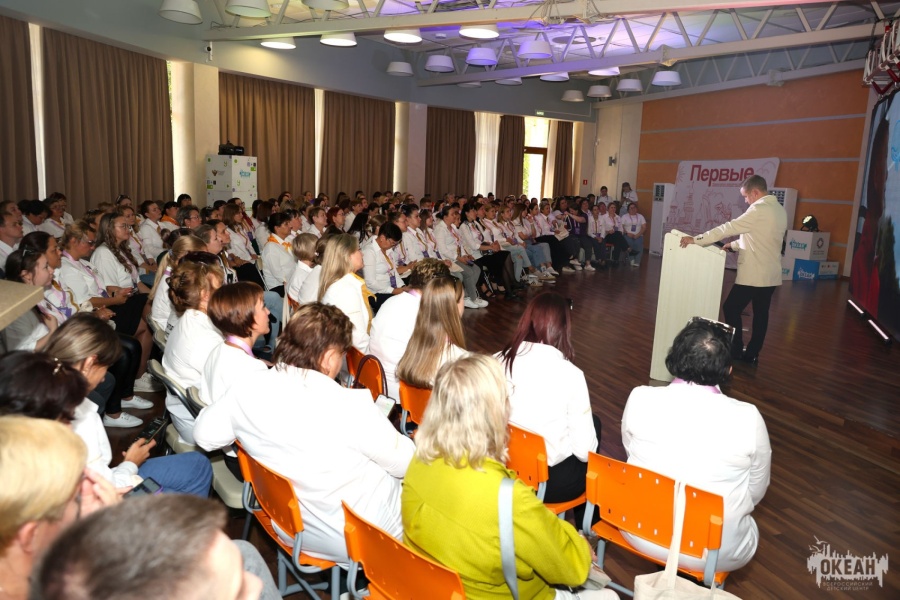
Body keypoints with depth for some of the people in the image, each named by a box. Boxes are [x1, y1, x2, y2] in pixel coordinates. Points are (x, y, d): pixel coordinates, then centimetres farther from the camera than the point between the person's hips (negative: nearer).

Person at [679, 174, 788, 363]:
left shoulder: (759, 210, -17)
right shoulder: (779, 210, 11)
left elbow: (729, 228, -21)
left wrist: (696, 239, -20)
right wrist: (735, 245, 18)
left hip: (754, 274, -9)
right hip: (770, 273, 9)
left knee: (731, 308, 2)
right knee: (760, 313, 12)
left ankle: (736, 350, 8)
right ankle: (752, 354, 19)